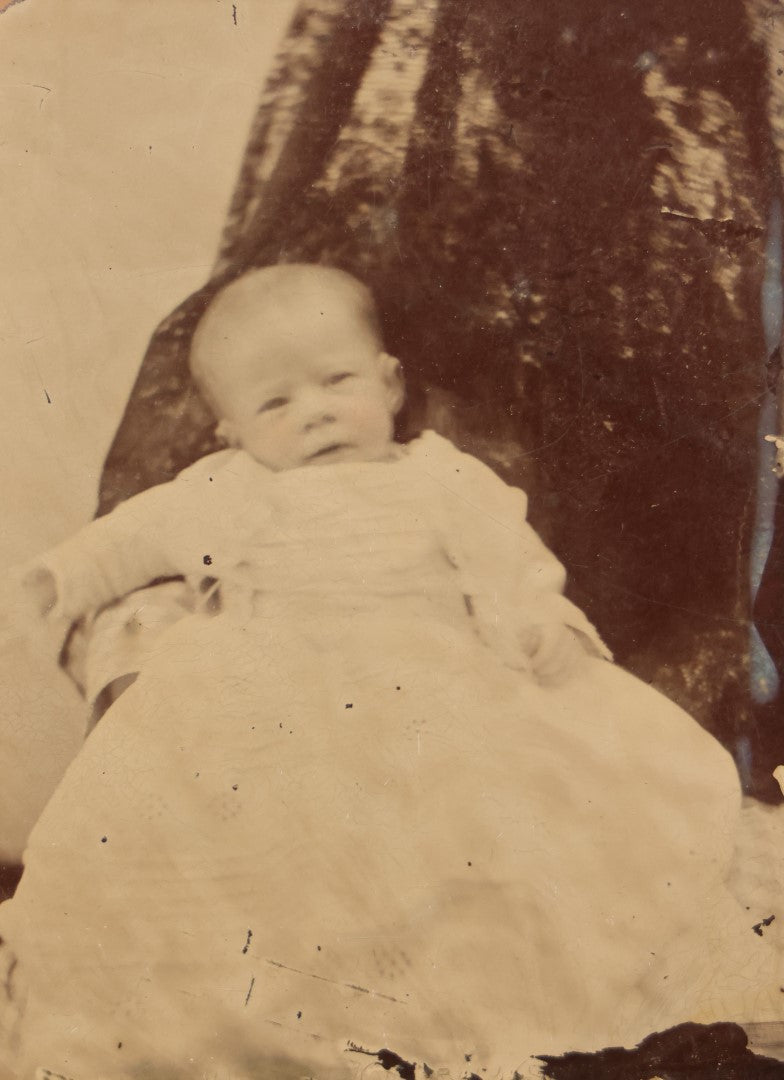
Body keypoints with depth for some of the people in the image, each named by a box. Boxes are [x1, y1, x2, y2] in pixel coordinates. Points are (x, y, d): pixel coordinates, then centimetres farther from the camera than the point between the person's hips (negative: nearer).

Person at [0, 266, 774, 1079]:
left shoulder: (444, 480, 14)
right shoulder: (225, 494, 18)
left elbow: (509, 572, 8)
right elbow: (133, 537, 27)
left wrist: (541, 627, -10)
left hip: (431, 699, 0)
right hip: (264, 702, 1)